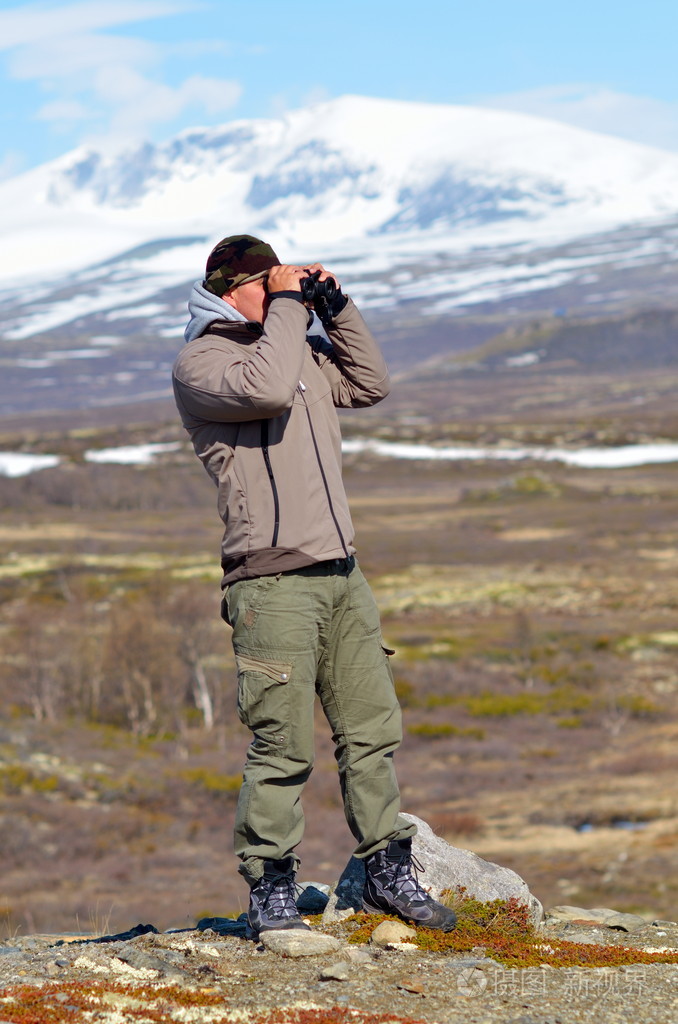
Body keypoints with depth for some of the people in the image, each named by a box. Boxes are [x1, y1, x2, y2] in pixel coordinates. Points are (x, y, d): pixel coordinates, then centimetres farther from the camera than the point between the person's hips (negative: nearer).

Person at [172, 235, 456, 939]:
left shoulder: (301, 351, 19)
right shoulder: (199, 364, -5)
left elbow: (368, 385, 22)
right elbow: (267, 389, -23)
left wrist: (335, 307, 13)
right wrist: (288, 307, -12)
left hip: (339, 575, 8)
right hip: (270, 583, -8)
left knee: (372, 727, 10)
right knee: (283, 746, -8)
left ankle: (387, 871, 21)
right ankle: (269, 893, 3)